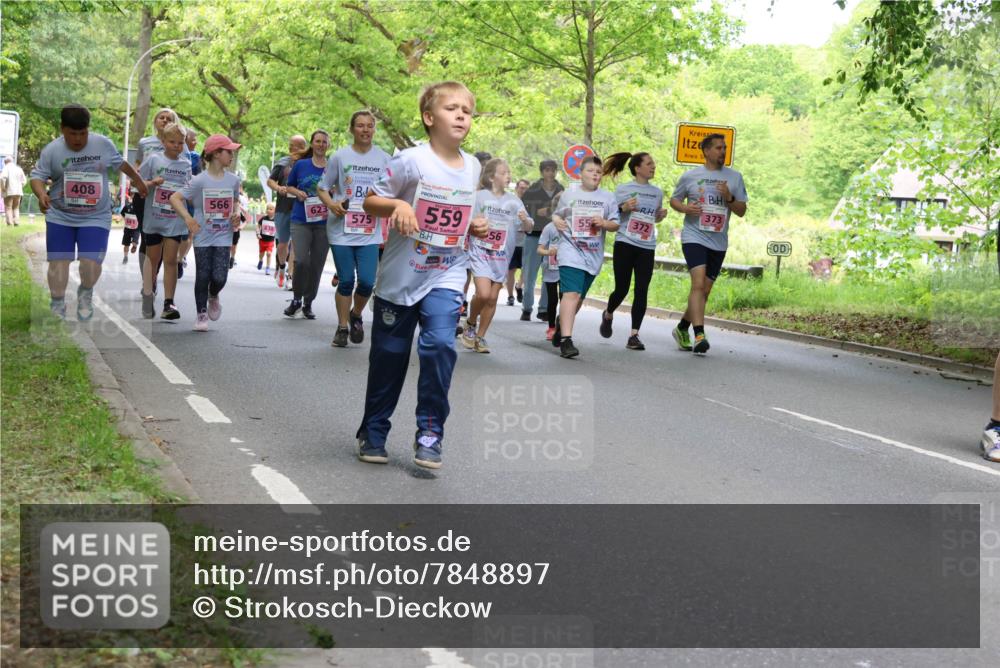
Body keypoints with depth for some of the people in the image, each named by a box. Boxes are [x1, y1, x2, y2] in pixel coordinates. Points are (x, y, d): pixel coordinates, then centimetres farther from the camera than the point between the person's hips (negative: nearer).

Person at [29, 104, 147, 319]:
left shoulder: (103, 144, -5)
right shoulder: (52, 150, -9)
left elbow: (121, 164, 11)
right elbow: (38, 176, -7)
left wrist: (139, 181, 23)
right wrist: (41, 195, -27)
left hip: (96, 218, -1)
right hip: (60, 217, 1)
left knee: (91, 263, -11)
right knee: (58, 261, 3)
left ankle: (85, 294, 21)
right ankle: (57, 306, 19)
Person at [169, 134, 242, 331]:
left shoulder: (233, 180, 2)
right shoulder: (200, 181, -11)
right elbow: (174, 198, -12)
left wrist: (236, 213, 0)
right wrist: (187, 217, -23)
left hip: (223, 236, 2)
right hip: (203, 236, -2)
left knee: (219, 277, -9)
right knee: (203, 276, 2)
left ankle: (213, 296, 25)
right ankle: (202, 314, 18)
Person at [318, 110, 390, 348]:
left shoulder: (384, 159, 4)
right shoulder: (340, 157, 2)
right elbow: (323, 188, 8)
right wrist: (331, 204, -11)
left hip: (369, 232, 1)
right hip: (341, 229, -1)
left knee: (367, 282, -6)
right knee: (345, 281, 2)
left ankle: (356, 316, 23)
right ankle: (342, 327, 17)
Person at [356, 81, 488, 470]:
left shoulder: (473, 167, 4)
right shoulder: (412, 161, -11)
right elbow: (370, 203, -7)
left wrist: (476, 229, 0)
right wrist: (397, 204, -26)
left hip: (446, 276, 2)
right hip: (401, 274, -2)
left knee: (440, 343, -18)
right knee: (389, 354, 7)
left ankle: (430, 432, -5)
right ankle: (373, 432, 26)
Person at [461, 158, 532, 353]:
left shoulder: (513, 200, 2)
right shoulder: (480, 196, -7)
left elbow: (528, 227, 2)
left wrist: (525, 220, -19)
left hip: (501, 256, 4)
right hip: (480, 252, -4)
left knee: (492, 298, 5)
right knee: (483, 294, -18)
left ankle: (480, 337, 17)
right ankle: (470, 324, 10)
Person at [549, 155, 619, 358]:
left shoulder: (608, 197, 8)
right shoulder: (568, 195, 7)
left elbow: (616, 225, 8)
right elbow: (557, 214, 20)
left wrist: (604, 223, -14)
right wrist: (556, 221, -3)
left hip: (594, 254, 3)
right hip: (571, 250, -3)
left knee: (579, 297, 15)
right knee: (571, 294, -19)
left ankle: (562, 323, 41)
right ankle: (566, 340, -23)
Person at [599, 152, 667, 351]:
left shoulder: (657, 192, 13)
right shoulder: (623, 190, 1)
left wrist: (661, 215, 2)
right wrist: (624, 208, -16)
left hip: (647, 248, 3)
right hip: (625, 244, -3)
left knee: (642, 291, -6)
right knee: (622, 289, 0)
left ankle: (634, 335, -3)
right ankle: (608, 315, 32)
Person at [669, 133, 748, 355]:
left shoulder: (734, 177, 8)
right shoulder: (690, 176, 3)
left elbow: (742, 211, 9)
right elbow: (674, 199, 14)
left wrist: (729, 198, -11)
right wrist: (685, 208, -8)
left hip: (718, 242, 4)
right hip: (694, 237, -4)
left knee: (705, 290, 9)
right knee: (698, 283, -21)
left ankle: (682, 328, 27)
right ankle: (699, 335, -27)